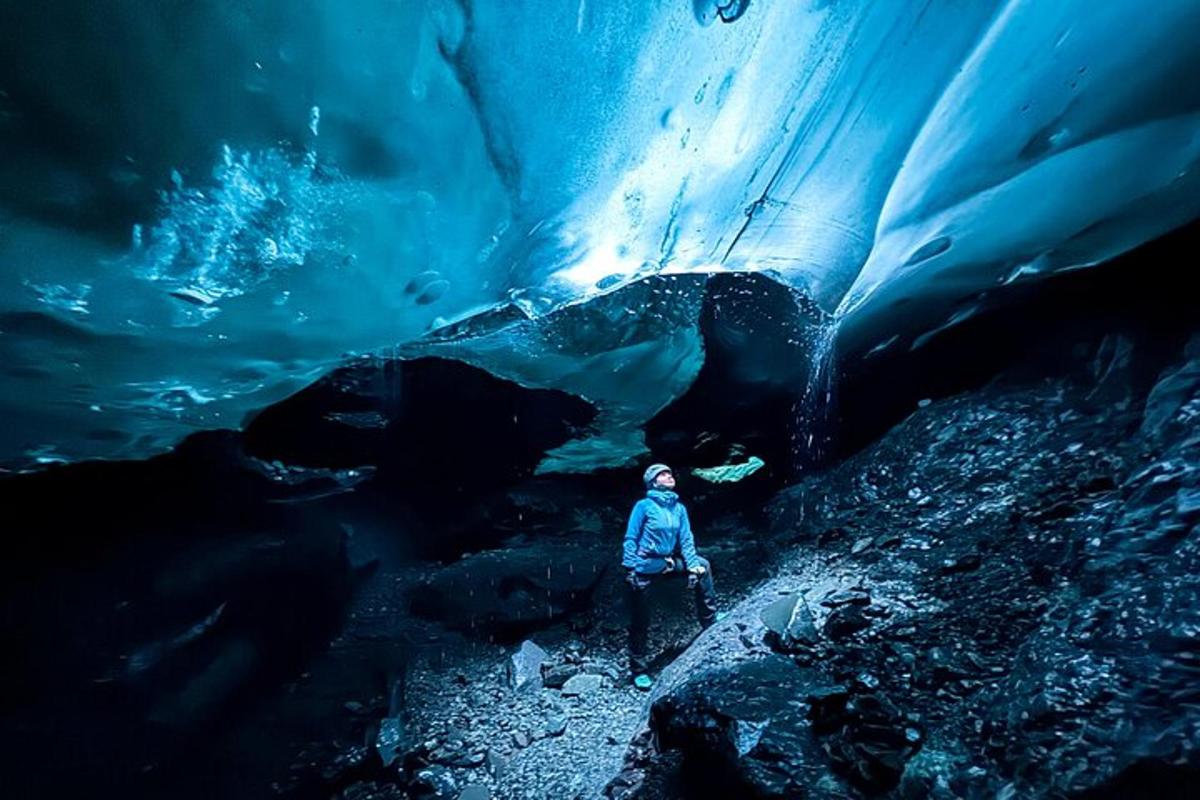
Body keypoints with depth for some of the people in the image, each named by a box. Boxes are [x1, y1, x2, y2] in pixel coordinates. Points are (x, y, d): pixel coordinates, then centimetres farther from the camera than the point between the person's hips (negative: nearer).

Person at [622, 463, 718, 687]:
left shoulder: (679, 508, 3)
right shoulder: (644, 506, -13)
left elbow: (686, 539, 3)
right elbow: (630, 539, -12)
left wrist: (692, 566, -6)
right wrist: (630, 568, -17)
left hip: (668, 563, 6)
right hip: (644, 568, -6)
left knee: (703, 566, 4)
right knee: (640, 622, 2)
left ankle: (709, 622, 15)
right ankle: (638, 670, 20)